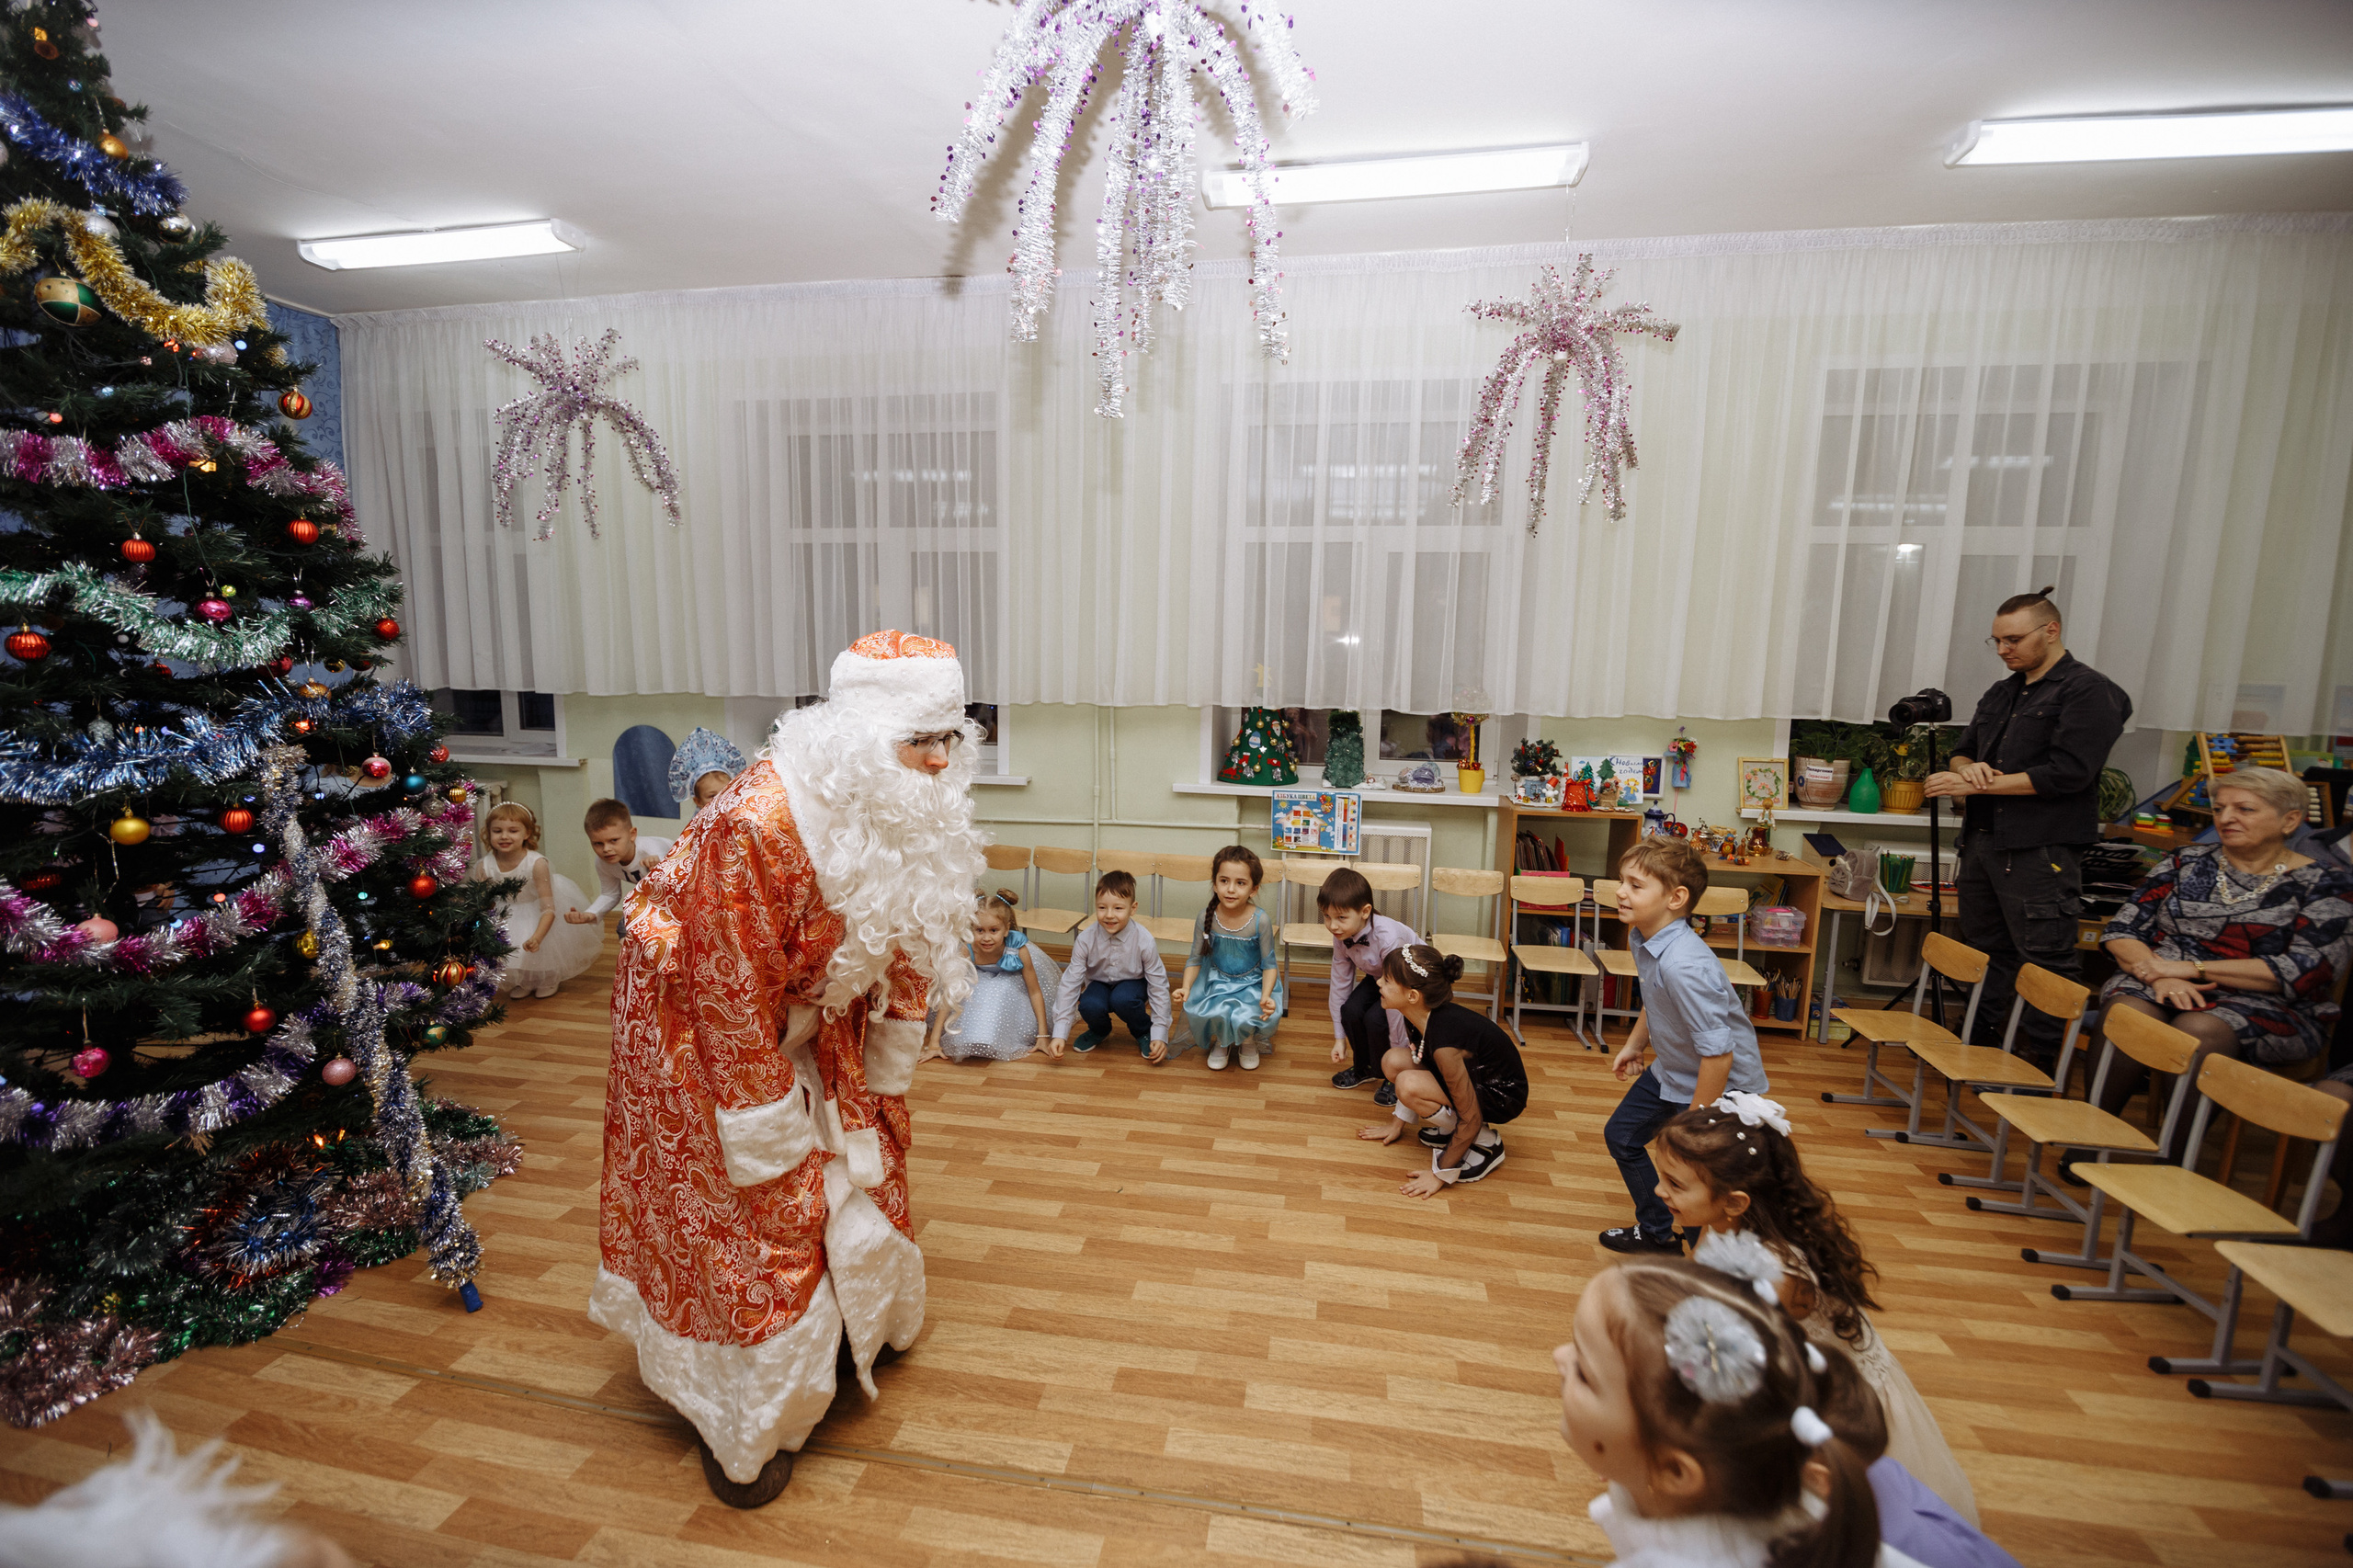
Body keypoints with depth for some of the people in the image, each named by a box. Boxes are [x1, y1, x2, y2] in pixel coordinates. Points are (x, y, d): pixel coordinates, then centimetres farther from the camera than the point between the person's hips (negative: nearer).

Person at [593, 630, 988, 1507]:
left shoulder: (916, 813, -15)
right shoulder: (756, 826, -37)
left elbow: (912, 945, -2)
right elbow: (730, 993, -29)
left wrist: (885, 1077, 5)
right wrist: (775, 1138, -18)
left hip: (812, 1021, 7)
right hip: (698, 1022, -6)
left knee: (859, 1170, 17)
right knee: (747, 1212, 6)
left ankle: (857, 1326, 48)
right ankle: (744, 1427, 33)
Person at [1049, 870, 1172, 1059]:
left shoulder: (1144, 941, -25)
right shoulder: (1085, 940, -22)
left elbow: (1159, 987, -16)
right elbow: (1070, 984, -17)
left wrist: (1159, 1036, -19)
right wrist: (1060, 1035, -22)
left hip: (1132, 983, -1)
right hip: (1100, 983, 2)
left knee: (1122, 1000, -35)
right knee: (1089, 1006, -31)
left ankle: (1144, 1032, 0)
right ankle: (1099, 1031, 7)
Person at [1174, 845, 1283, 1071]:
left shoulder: (1260, 920, -18)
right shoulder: (1206, 917, -12)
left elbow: (1269, 965, -10)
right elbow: (1196, 959, -1)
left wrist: (1266, 997, -27)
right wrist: (1186, 987, -19)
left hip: (1253, 984, -1)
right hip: (1217, 981, 1)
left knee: (1244, 1019, -29)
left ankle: (1249, 1042, 12)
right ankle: (1221, 1041, 10)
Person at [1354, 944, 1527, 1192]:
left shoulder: (1443, 1040, -36)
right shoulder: (1419, 1017, -11)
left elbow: (1471, 1119, -27)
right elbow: (1420, 1068, 10)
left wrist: (1441, 1174, -16)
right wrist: (1399, 1122, 16)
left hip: (1503, 1095, -8)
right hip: (1473, 1073, 8)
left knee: (1408, 1083, -28)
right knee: (1393, 1061, -7)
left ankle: (1486, 1143, -7)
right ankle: (1451, 1125, 8)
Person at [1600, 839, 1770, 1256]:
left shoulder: (1685, 966, -37)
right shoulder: (1644, 938, -9)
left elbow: (1718, 1054, -33)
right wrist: (1635, 1044, 11)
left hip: (1723, 1082, -10)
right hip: (1671, 1070, 10)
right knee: (1621, 1135, 20)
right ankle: (1658, 1234, 40)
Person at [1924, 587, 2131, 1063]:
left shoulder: (2089, 691, -5)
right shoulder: (2001, 694, 19)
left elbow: (2067, 773, -15)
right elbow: (1961, 752, 20)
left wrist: (1979, 785, -14)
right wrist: (1969, 768, -4)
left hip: (2040, 850, -8)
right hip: (1982, 841, 8)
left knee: (2044, 961, -2)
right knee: (1985, 949, 15)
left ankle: (2042, 1064, 6)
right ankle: (1983, 1047, 25)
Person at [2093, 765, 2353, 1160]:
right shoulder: (2186, 861, 12)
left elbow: (2306, 971, -8)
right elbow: (2121, 930, 5)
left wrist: (2193, 968, -14)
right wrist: (2160, 974, -15)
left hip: (2264, 1007, -2)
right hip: (2159, 984, 2)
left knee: (2196, 1031, -36)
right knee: (2125, 1014, -34)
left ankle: (2172, 1161, -26)